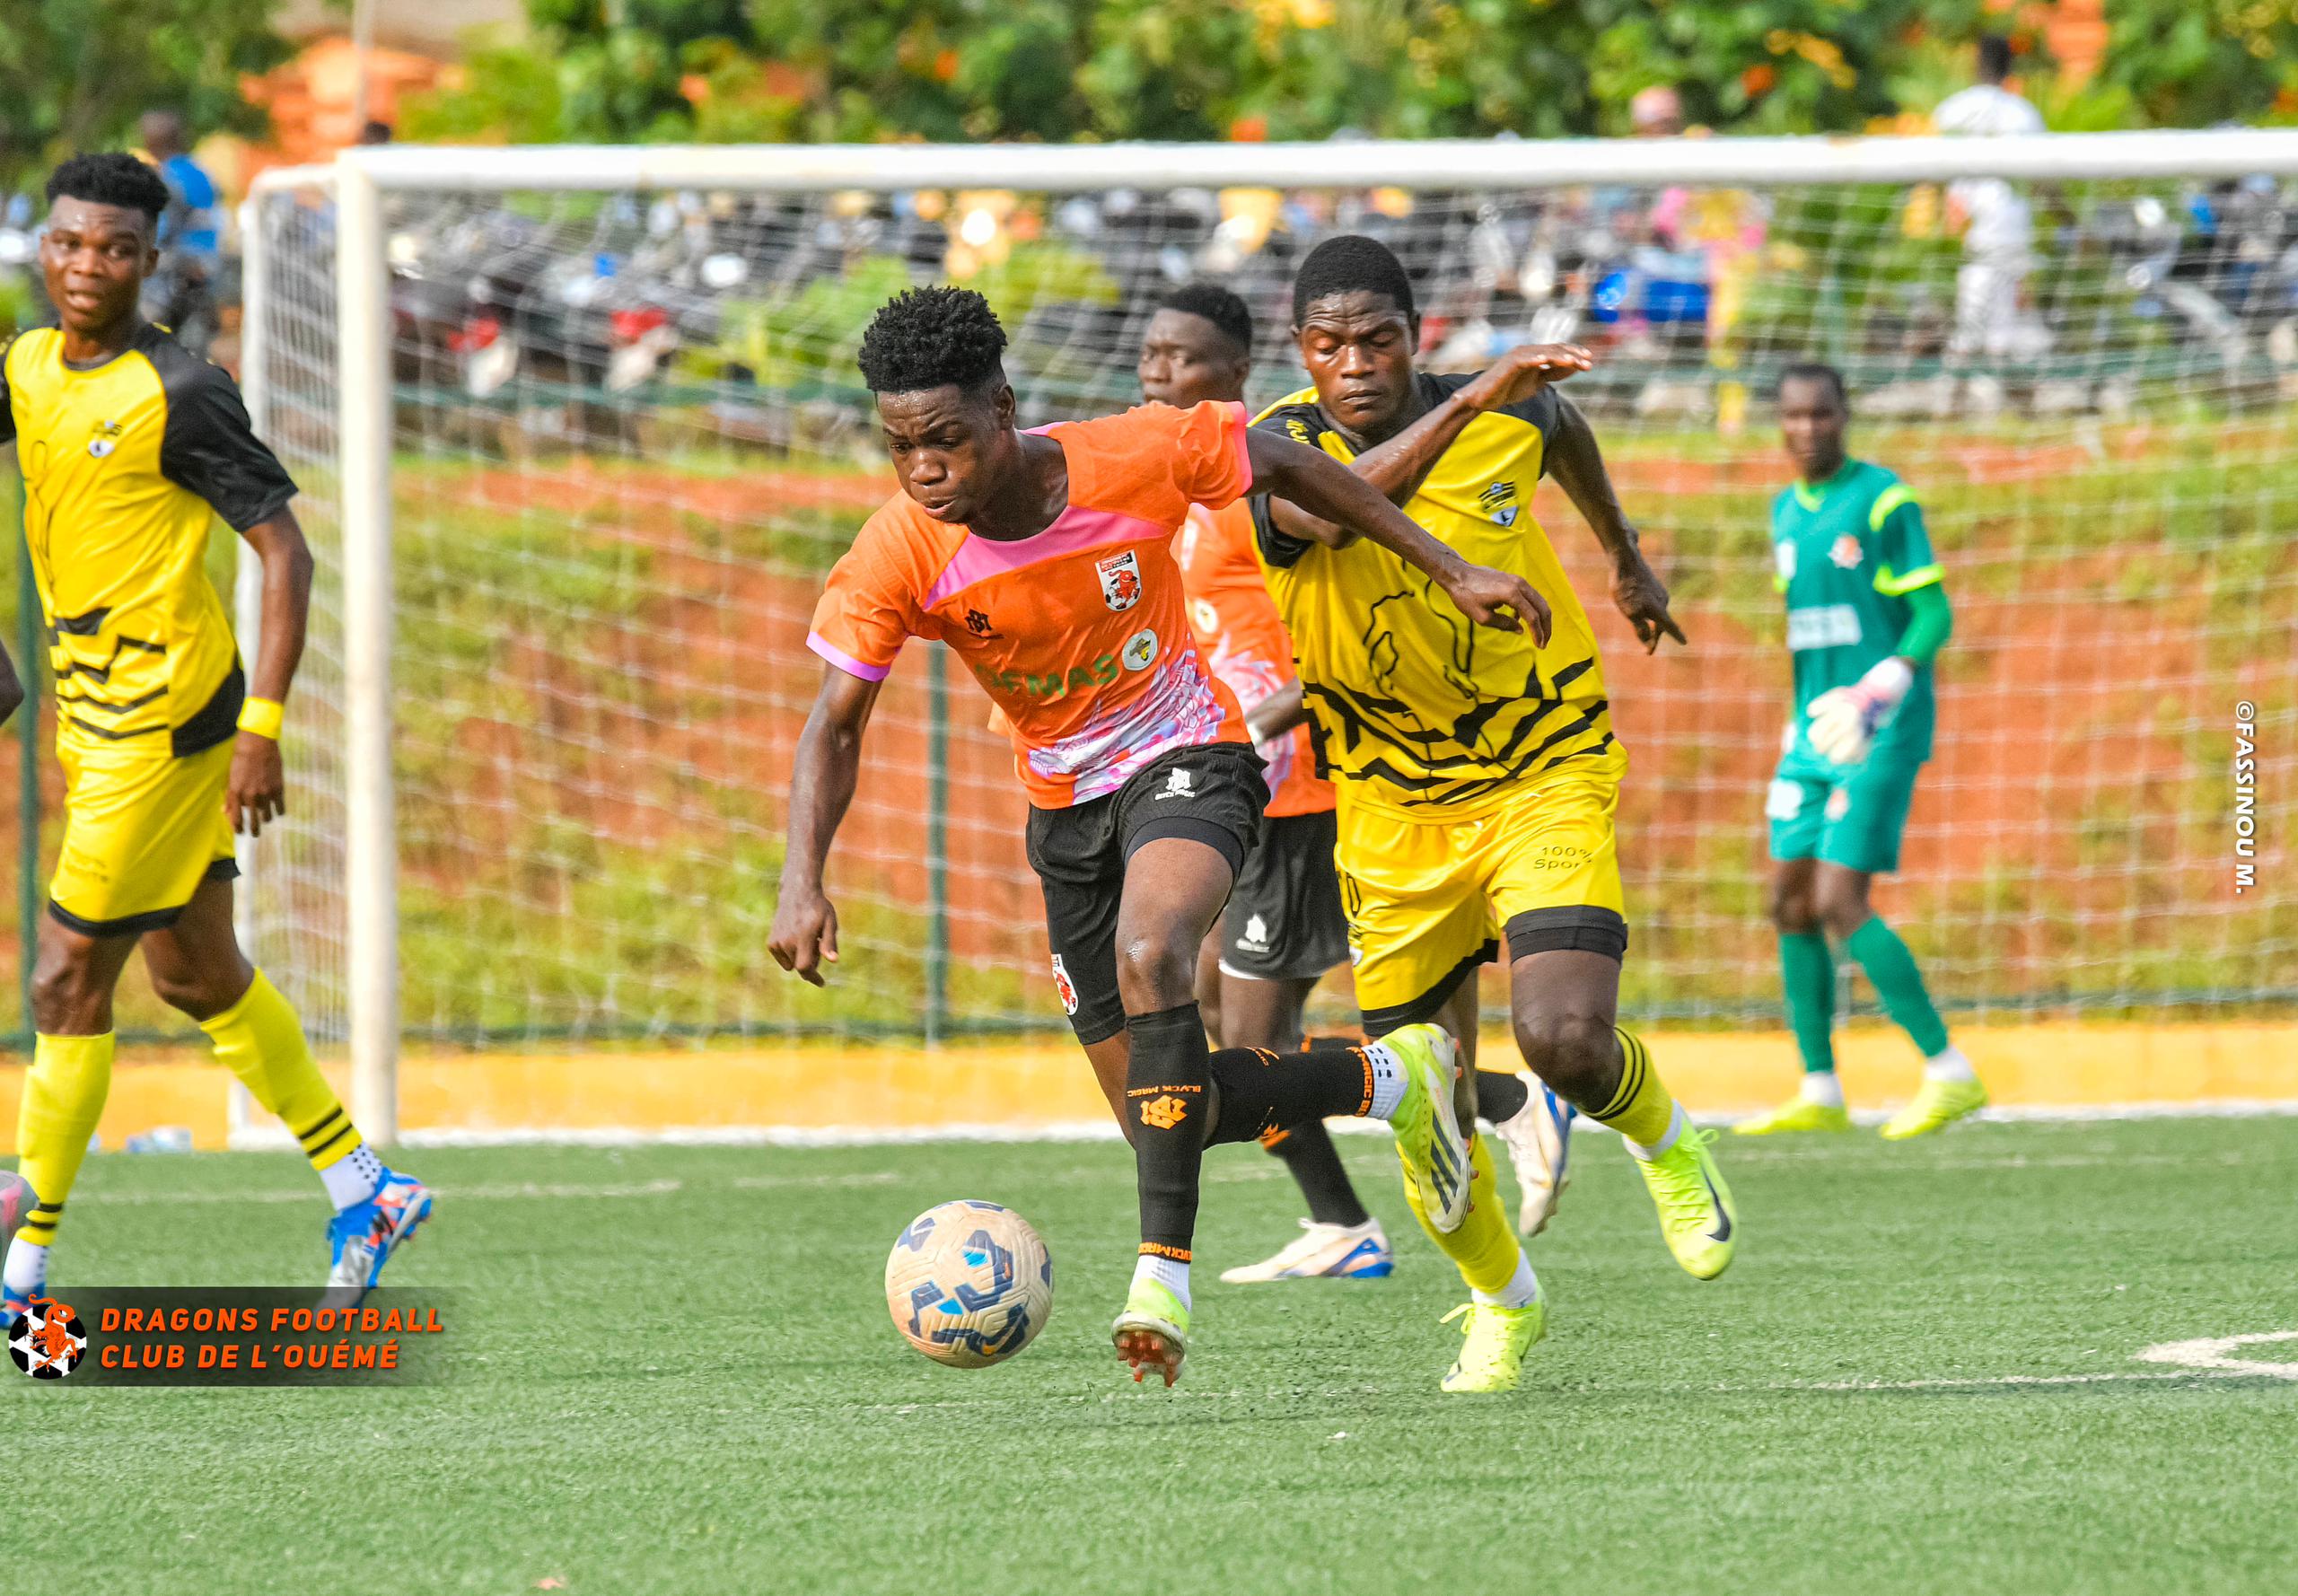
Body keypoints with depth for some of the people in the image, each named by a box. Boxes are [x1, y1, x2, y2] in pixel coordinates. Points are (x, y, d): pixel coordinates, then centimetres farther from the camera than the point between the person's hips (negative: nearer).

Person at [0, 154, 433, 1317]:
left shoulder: (177, 394, -15)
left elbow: (284, 552, -14)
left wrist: (263, 728, -19)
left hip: (161, 718, -8)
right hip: (95, 707, 8)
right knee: (198, 976, 15)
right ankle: (361, 1189, 27)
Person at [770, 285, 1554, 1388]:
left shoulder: (1137, 459, -23)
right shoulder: (898, 554, -19)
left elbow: (1288, 466, -5)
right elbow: (835, 725, -15)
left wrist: (1452, 572, -2)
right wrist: (802, 882, -31)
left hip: (1185, 757, -4)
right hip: (1064, 802, 4)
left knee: (1148, 957, -35)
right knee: (1159, 1116, 5)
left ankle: (1164, 1275, -35)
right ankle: (1390, 1081, 30)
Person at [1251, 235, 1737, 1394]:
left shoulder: (1509, 418, -7)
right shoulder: (1275, 448, -15)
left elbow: (1563, 427, 19)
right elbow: (1324, 507, -40)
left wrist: (1626, 559, 33)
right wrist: (1467, 402, -46)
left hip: (1546, 777, 0)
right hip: (1394, 813, 1)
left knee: (1564, 1039, -23)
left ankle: (1668, 1147, 13)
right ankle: (1502, 1301, 33)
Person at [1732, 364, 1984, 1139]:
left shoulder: (1883, 500, -9)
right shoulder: (1786, 511, 14)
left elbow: (1934, 614, -12)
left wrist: (1883, 687, -26)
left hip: (1880, 731, -8)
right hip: (1814, 733, 8)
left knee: (1841, 904, -15)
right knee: (1791, 903, 3)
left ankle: (1950, 1073, -9)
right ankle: (1819, 1095, 9)